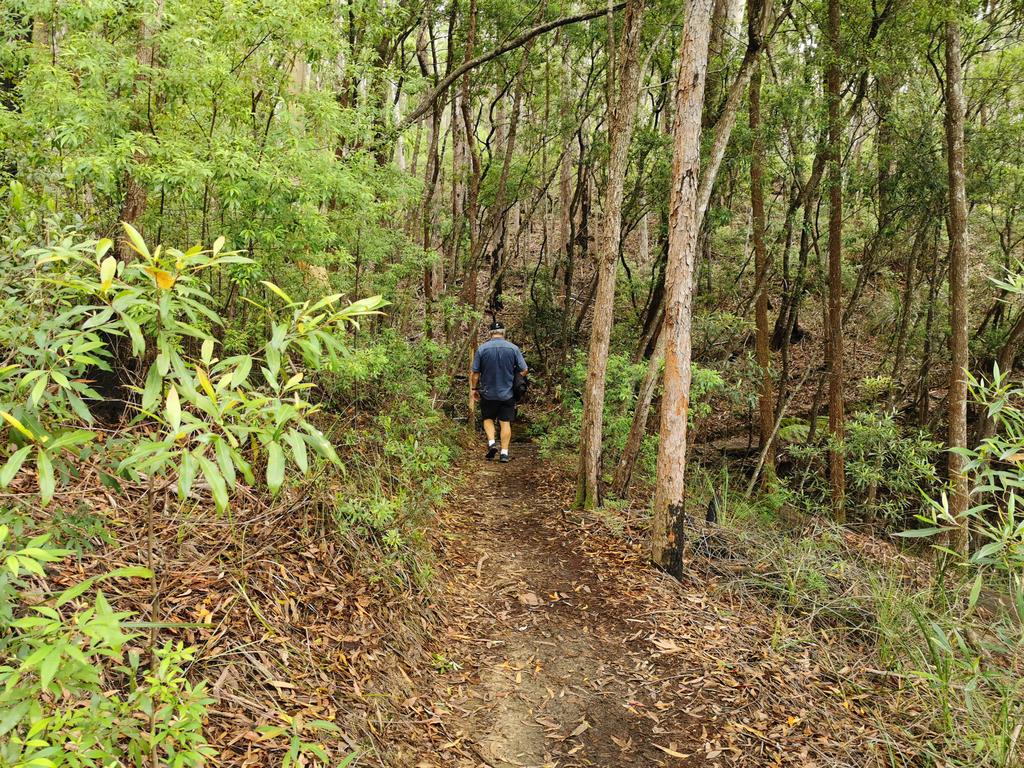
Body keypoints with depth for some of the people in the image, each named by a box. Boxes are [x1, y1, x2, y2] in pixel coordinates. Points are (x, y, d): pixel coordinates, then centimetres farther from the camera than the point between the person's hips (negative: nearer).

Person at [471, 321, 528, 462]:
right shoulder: (513, 348, -5)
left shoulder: (482, 348, -6)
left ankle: (491, 443, -1)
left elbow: (475, 373, -4)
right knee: (505, 422, 7)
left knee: (488, 419, 17)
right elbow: (524, 371, -3)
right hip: (508, 393, 0)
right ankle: (504, 453, 6)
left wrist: (474, 389, 10)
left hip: (488, 393, 0)